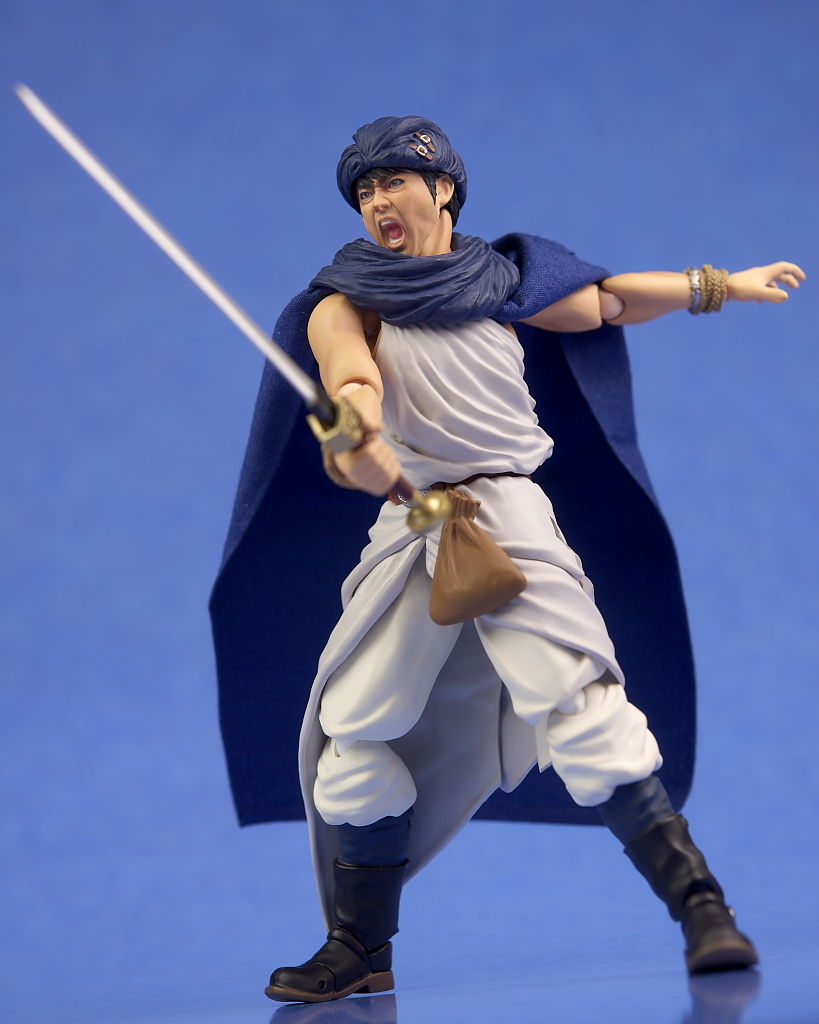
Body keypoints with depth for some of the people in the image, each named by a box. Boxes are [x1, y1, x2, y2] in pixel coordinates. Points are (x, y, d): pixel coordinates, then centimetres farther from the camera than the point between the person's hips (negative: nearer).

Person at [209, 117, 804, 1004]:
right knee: (352, 736, 3)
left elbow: (610, 301, 27)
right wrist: (361, 441, -39)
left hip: (508, 517, -2)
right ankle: (360, 951, 19)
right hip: (407, 531, 2)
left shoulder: (501, 282, 10)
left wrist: (722, 285, 27)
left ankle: (702, 908, -17)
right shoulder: (346, 301, 5)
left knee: (582, 711, -19)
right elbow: (352, 378, -17)